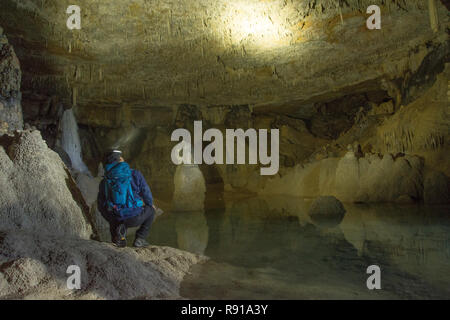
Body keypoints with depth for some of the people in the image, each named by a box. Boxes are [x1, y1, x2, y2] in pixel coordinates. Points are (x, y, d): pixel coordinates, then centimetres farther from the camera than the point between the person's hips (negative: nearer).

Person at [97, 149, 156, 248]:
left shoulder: (104, 182, 3)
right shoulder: (135, 174, -5)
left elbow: (101, 206, 9)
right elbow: (146, 194, 1)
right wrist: (151, 204, 24)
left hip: (117, 220, 3)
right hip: (135, 219, -3)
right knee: (150, 210, 29)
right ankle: (140, 239, 15)